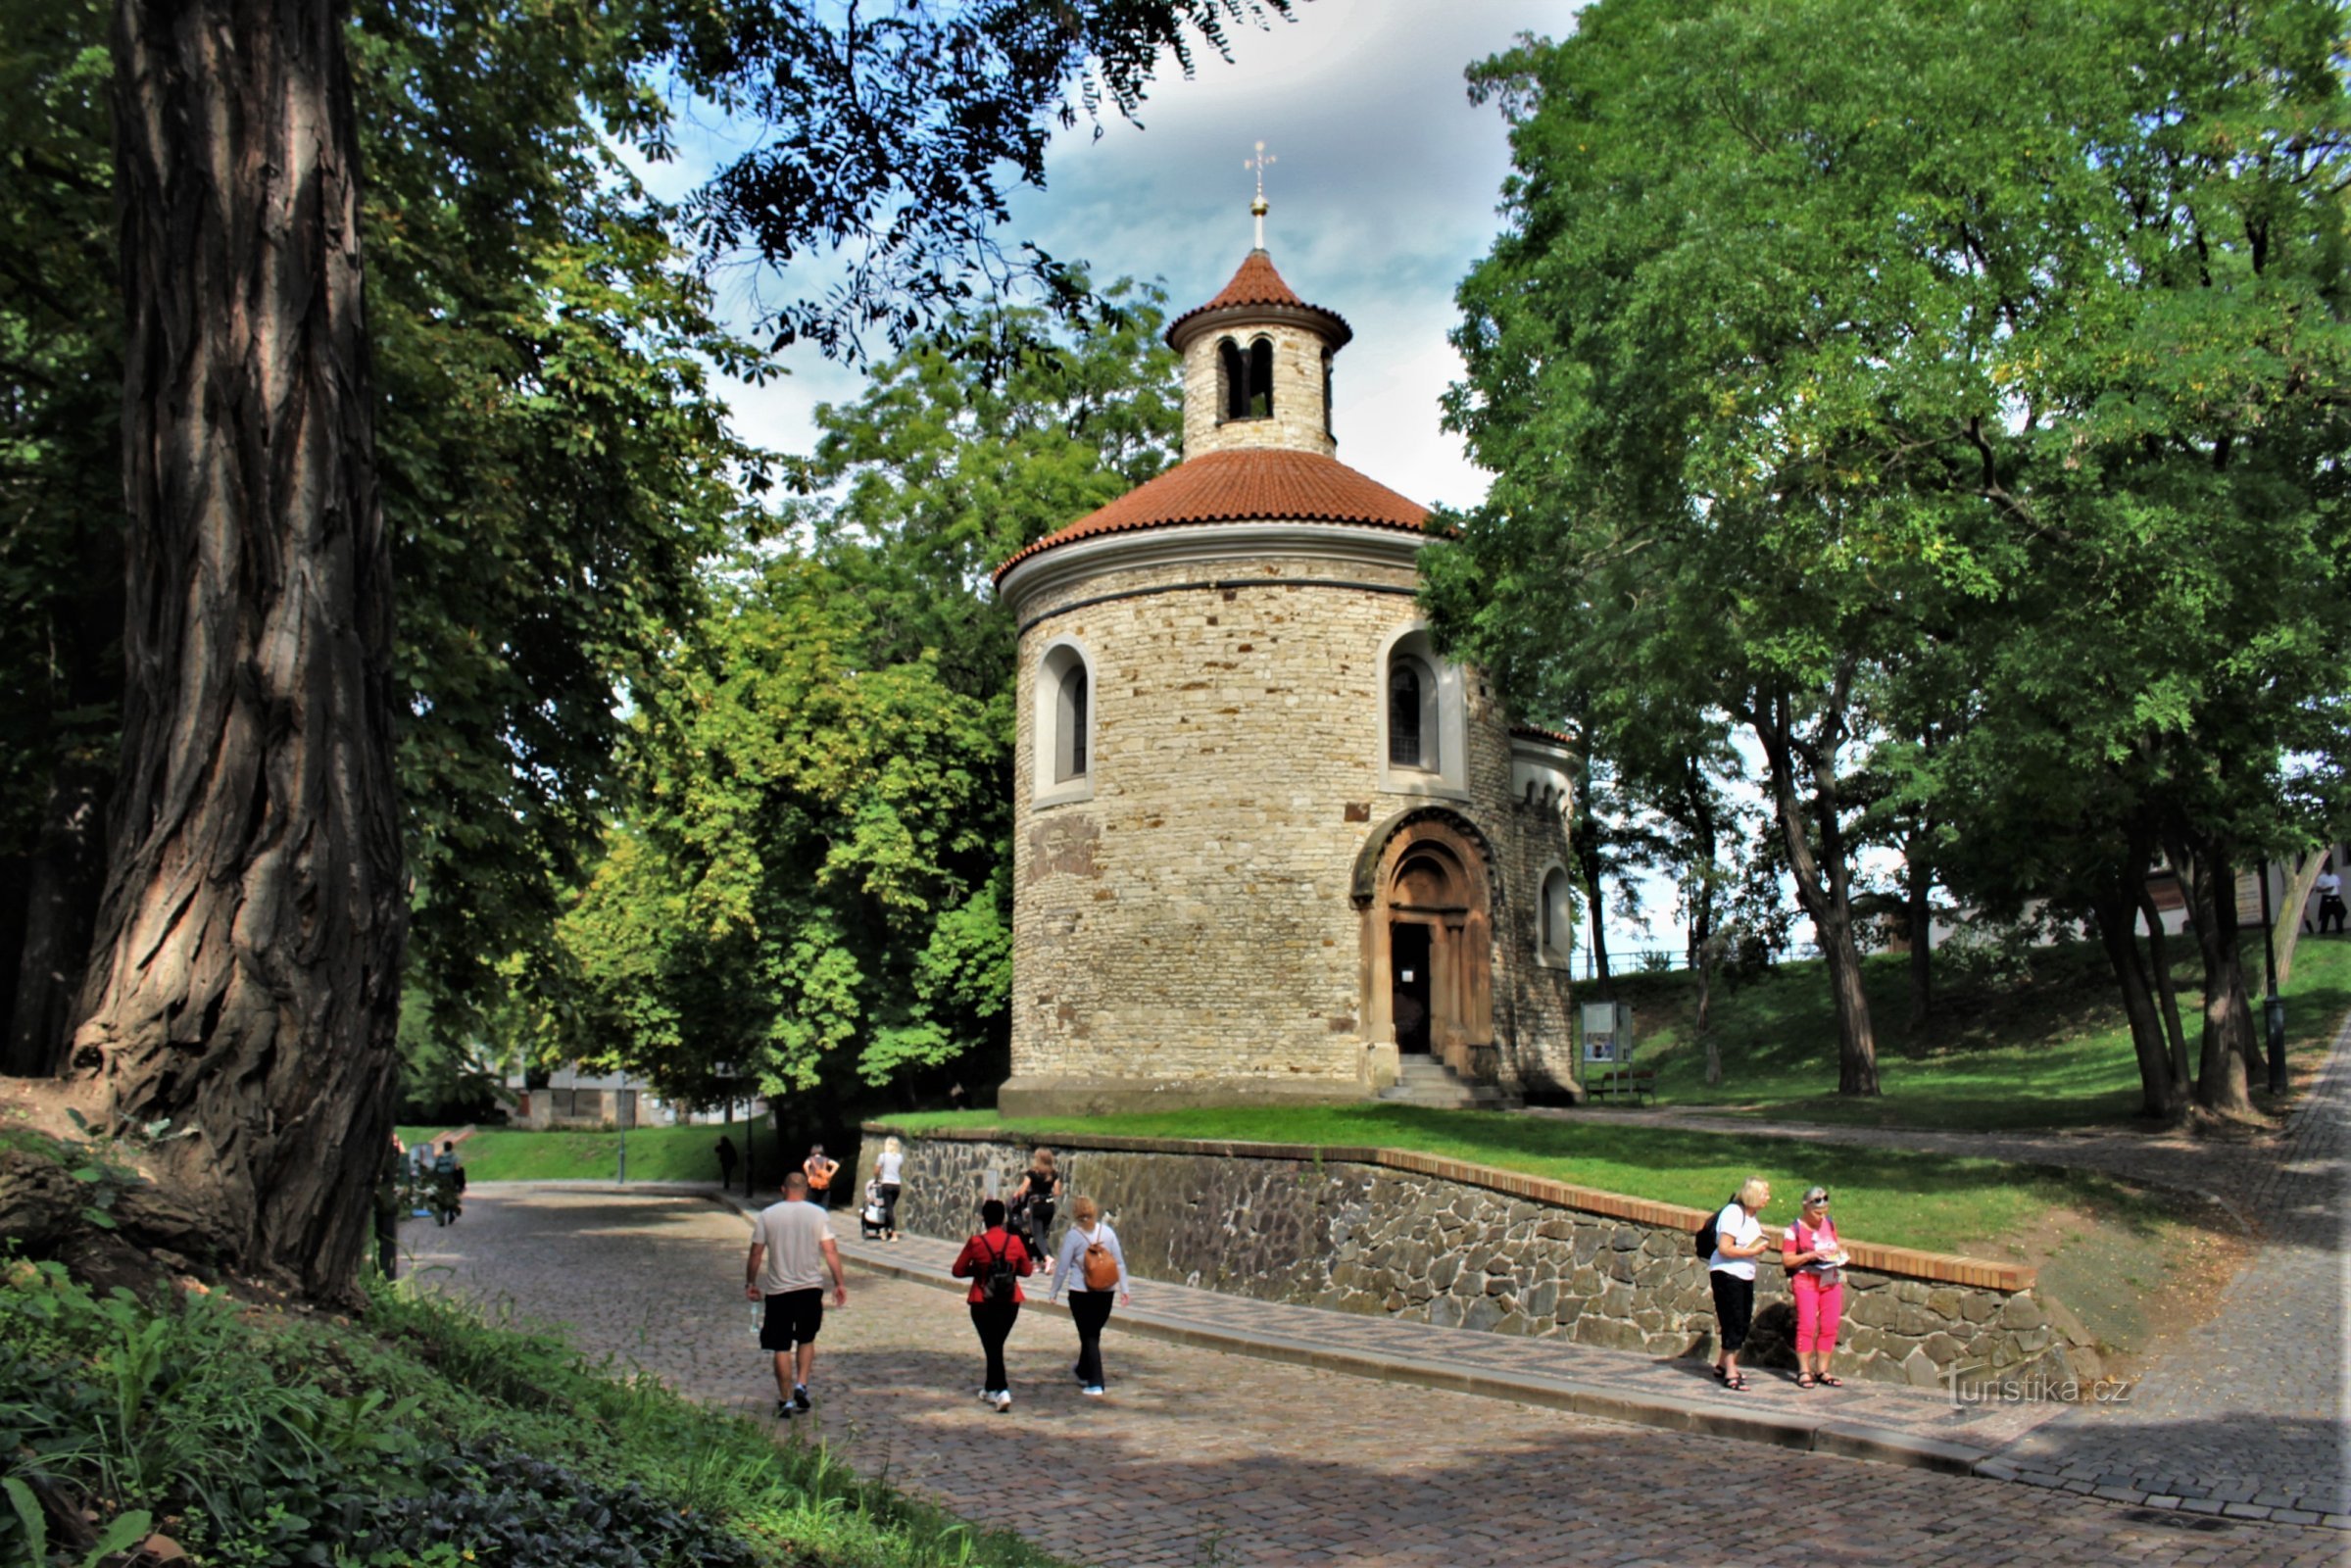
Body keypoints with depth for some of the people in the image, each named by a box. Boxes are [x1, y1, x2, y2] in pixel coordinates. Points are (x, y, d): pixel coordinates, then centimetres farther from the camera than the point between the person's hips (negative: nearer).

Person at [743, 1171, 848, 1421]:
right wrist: (840, 1283, 0)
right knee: (806, 1340, 19)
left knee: (782, 1348, 6)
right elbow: (830, 1251, -5)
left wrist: (750, 1283, 13)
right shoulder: (817, 1214, -2)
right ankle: (801, 1385, 4)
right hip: (811, 1287, 1)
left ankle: (785, 1400, 7)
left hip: (778, 1289, -1)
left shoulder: (767, 1215, -1)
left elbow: (756, 1254, 1)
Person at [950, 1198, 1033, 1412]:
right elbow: (1026, 1271, 4)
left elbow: (957, 1271, -5)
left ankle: (1002, 1391, -7)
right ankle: (990, 1388, 27)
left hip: (982, 1303, -3)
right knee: (997, 1344, 19)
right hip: (1010, 1303, 3)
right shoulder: (1014, 1242, -7)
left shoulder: (975, 1243, -12)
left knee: (992, 1347, 5)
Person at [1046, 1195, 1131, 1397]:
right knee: (1093, 1333, 20)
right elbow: (1120, 1262, 3)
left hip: (1081, 1292, -4)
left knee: (1089, 1336, 1)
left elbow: (1062, 1268, -6)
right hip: (1106, 1292, 4)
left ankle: (1095, 1385, -3)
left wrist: (1054, 1292, 5)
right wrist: (1125, 1289, 9)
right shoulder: (1107, 1232, 1)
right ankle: (1083, 1371, 40)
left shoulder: (1073, 1236, -10)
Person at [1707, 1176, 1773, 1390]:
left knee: (1744, 1323, 12)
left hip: (1745, 1276, 9)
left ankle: (1723, 1364, 27)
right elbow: (1725, 1248, -23)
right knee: (1733, 1323, -7)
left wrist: (1761, 1247, 5)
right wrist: (1754, 1251, -17)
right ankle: (1730, 1373, -2)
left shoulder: (1750, 1216, 12)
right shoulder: (1733, 1213, -18)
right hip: (1726, 1274, -9)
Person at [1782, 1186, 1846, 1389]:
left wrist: (1838, 1251, 0)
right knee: (1807, 1325, -11)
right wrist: (1811, 1255, -21)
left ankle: (1822, 1370, 12)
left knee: (1829, 1326, 3)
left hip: (1831, 1280, 5)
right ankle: (1804, 1371, -4)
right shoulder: (1795, 1230, -9)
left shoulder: (1830, 1223, 9)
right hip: (1806, 1282, -5)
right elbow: (1786, 1260, -11)